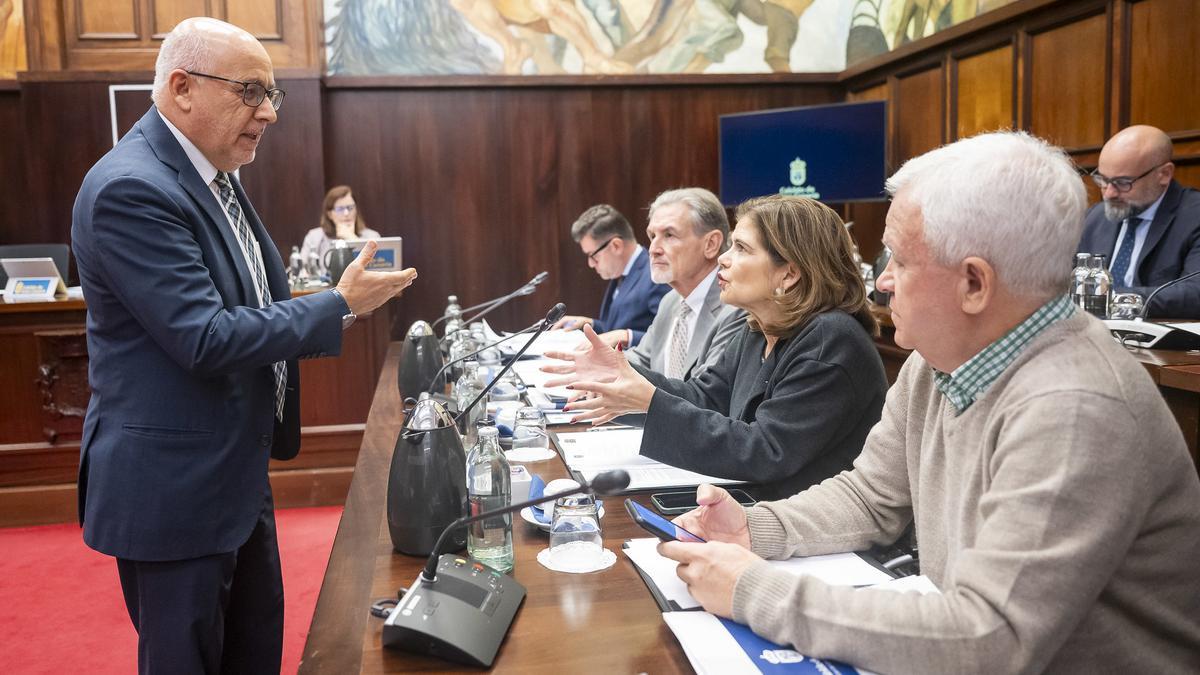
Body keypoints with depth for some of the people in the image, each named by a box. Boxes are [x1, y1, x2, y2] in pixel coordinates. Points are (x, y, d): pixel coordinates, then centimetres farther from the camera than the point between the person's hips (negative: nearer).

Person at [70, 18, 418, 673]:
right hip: (173, 491, -9)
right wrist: (340, 304, -20)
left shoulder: (213, 173, 7)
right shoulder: (131, 189, -23)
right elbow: (205, 339, -26)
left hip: (236, 472, 9)